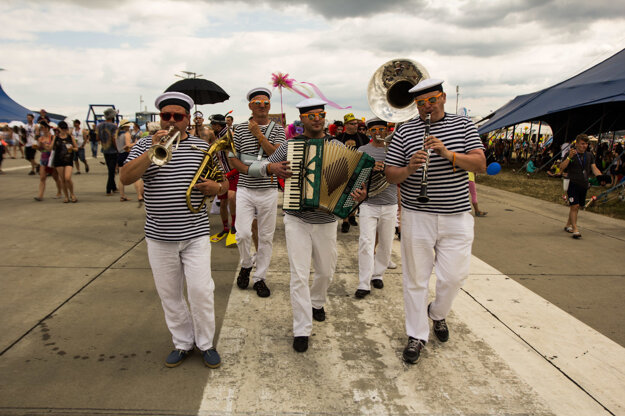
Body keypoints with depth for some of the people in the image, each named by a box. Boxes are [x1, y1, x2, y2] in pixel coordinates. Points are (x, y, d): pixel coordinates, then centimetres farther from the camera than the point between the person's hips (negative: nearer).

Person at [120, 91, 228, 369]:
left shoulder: (203, 147, 5)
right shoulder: (145, 145, 4)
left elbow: (224, 184, 12)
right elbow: (126, 178, -11)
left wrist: (216, 187, -12)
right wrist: (153, 150, -21)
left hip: (195, 234, -1)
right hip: (159, 237, 1)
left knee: (201, 291, -4)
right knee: (169, 294, 11)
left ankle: (206, 343, 18)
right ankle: (182, 343, 29)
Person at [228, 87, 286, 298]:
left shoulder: (277, 129, 3)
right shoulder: (240, 129, 4)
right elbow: (232, 157, 3)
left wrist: (259, 135, -14)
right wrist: (250, 170, -13)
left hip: (268, 190, 0)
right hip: (245, 189, 0)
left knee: (266, 237, 5)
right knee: (243, 233, -9)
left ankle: (260, 278, 19)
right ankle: (246, 265, 21)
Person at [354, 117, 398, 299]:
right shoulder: (363, 150, 4)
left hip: (390, 205, 2)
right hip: (369, 204, -2)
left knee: (386, 245, 10)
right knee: (366, 243, -10)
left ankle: (377, 274, 30)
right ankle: (364, 284, -5)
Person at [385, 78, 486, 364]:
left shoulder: (463, 125, 6)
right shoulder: (404, 131, 2)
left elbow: (481, 165, -5)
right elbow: (390, 175, 0)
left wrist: (448, 153, -20)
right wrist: (409, 169, -21)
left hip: (457, 215, 1)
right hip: (417, 216, -1)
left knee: (454, 276, 2)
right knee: (415, 278, 5)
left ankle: (438, 313, 35)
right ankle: (417, 336, 22)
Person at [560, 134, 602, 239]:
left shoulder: (589, 155, 12)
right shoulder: (571, 154, -4)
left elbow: (594, 168, 7)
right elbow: (561, 168, -12)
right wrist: (569, 157, -25)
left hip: (584, 185, 5)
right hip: (573, 184, -5)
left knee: (576, 207, 12)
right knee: (574, 206, -12)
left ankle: (568, 225, 28)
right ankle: (575, 229, -13)